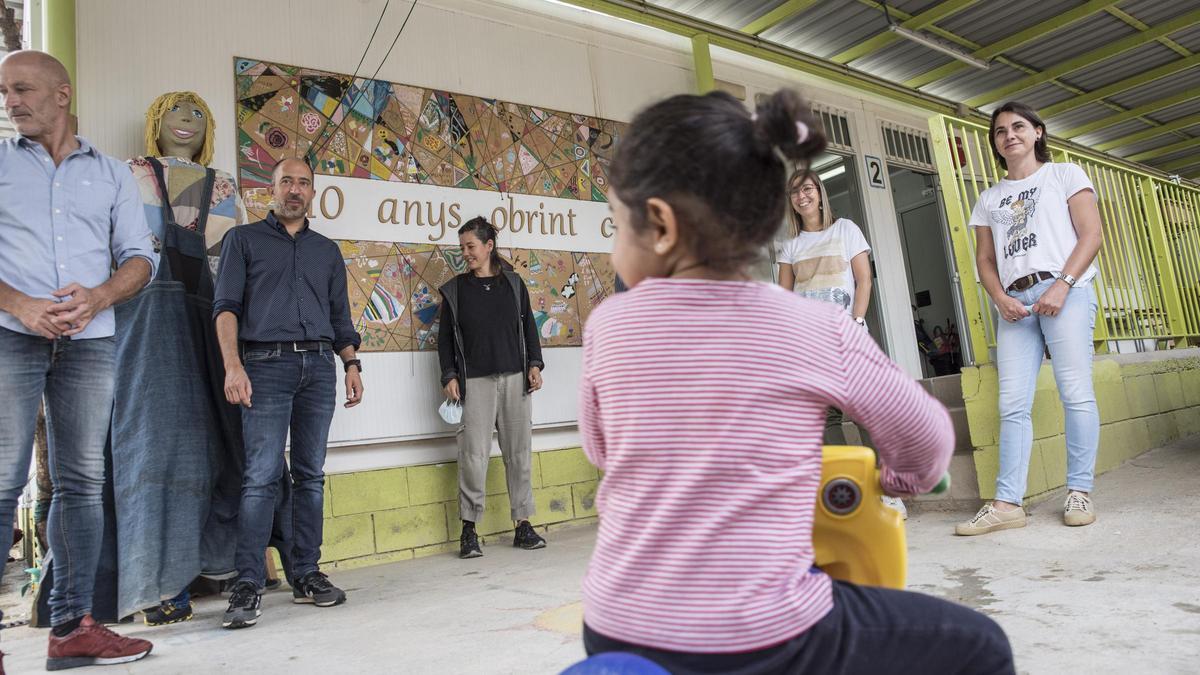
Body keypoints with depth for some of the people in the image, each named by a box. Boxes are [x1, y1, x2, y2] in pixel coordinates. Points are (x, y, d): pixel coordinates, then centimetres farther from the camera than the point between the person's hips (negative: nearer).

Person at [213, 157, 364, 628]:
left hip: (319, 366, 4)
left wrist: (352, 365, 7)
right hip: (267, 364, -3)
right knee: (262, 476, -9)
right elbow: (226, 305, 0)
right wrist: (233, 365, -13)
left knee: (310, 475, 5)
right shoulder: (244, 239, 10)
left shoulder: (327, 250, 20)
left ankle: (306, 574, 12)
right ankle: (248, 586, -3)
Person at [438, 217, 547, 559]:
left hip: (515, 379, 2)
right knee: (474, 456, -6)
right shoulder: (455, 289, 8)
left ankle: (523, 524, 12)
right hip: (475, 382, -1)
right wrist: (450, 376, -2)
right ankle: (469, 529, 6)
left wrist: (534, 364, 4)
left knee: (519, 453, 4)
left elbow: (528, 326, 13)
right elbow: (445, 337, 8)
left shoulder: (513, 283, 11)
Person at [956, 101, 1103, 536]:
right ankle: (1007, 503, -7)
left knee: (1075, 393, -7)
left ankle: (1079, 493, 1)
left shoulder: (1064, 174, 12)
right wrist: (1000, 298, -4)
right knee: (1013, 403, -5)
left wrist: (1062, 286, -13)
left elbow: (1091, 235, 1)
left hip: (1065, 291, -3)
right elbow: (985, 260, 16)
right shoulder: (989, 199, 22)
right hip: (1014, 301, 3)